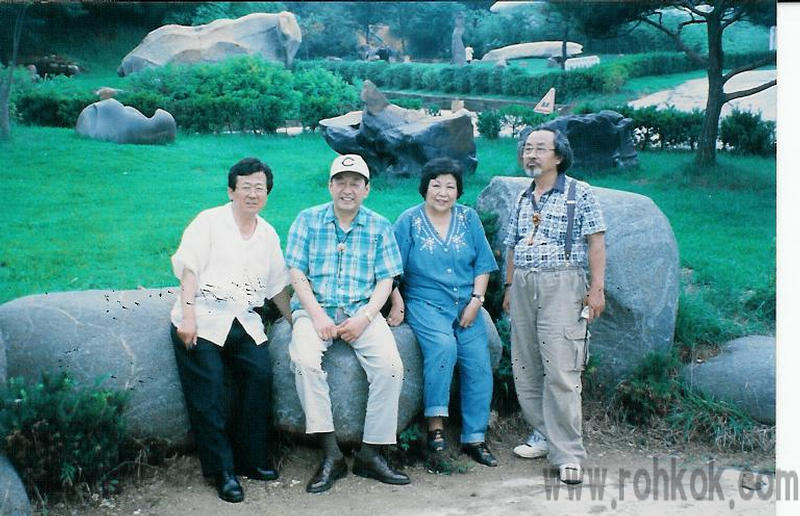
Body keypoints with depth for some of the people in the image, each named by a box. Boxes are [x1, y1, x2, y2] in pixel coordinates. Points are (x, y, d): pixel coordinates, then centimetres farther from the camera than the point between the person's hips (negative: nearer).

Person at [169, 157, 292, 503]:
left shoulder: (268, 234, 20)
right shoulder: (209, 222, 6)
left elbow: (277, 285, 23)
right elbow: (189, 268, -4)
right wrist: (187, 316, -14)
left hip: (246, 321, 4)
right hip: (204, 318, -4)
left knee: (261, 375, -17)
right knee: (208, 392, -15)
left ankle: (252, 459, -4)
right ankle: (223, 471, -7)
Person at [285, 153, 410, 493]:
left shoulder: (379, 227, 9)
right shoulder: (308, 220, 7)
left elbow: (385, 280, 4)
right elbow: (297, 274, 1)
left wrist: (365, 318, -13)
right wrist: (317, 316, -13)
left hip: (362, 312, 1)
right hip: (315, 309, -1)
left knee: (390, 365, -25)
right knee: (305, 361, -31)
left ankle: (370, 454, -13)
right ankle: (331, 455, -24)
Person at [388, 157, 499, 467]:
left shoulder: (469, 218, 9)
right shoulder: (409, 221, 0)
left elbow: (483, 264, 9)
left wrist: (476, 300, -2)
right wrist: (397, 305, -9)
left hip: (465, 306, 4)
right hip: (425, 304, -4)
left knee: (478, 365, -7)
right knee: (443, 346, -31)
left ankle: (474, 439, 4)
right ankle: (435, 423, -23)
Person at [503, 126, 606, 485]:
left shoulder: (579, 193, 0)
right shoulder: (522, 200, 17)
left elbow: (596, 242, -5)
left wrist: (597, 287, -12)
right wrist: (509, 287, 17)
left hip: (561, 284, -6)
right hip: (523, 286, 7)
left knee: (560, 371, -11)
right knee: (525, 368, 7)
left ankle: (567, 454, -7)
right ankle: (543, 435, 18)